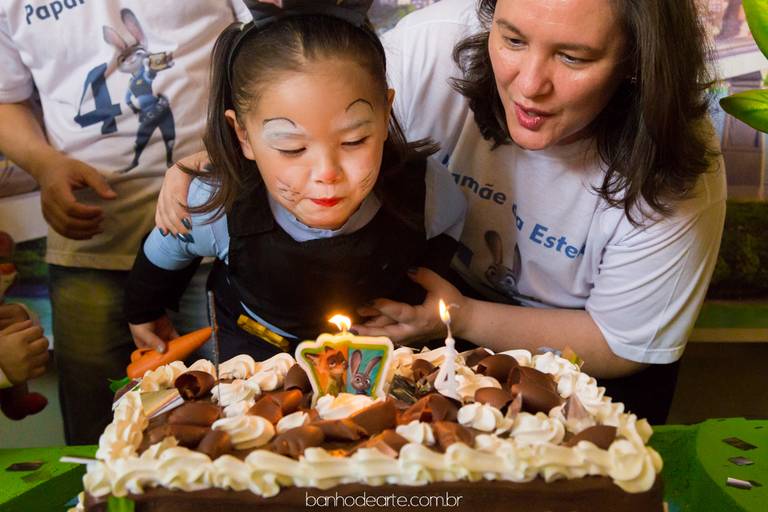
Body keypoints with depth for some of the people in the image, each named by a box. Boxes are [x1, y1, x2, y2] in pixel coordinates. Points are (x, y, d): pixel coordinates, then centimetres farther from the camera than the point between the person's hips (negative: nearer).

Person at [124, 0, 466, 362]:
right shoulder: (214, 207, -32)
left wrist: (414, 301, -4)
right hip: (253, 354, -1)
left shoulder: (429, 193, -30)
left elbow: (446, 228, -2)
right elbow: (163, 252, -6)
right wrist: (143, 311, 11)